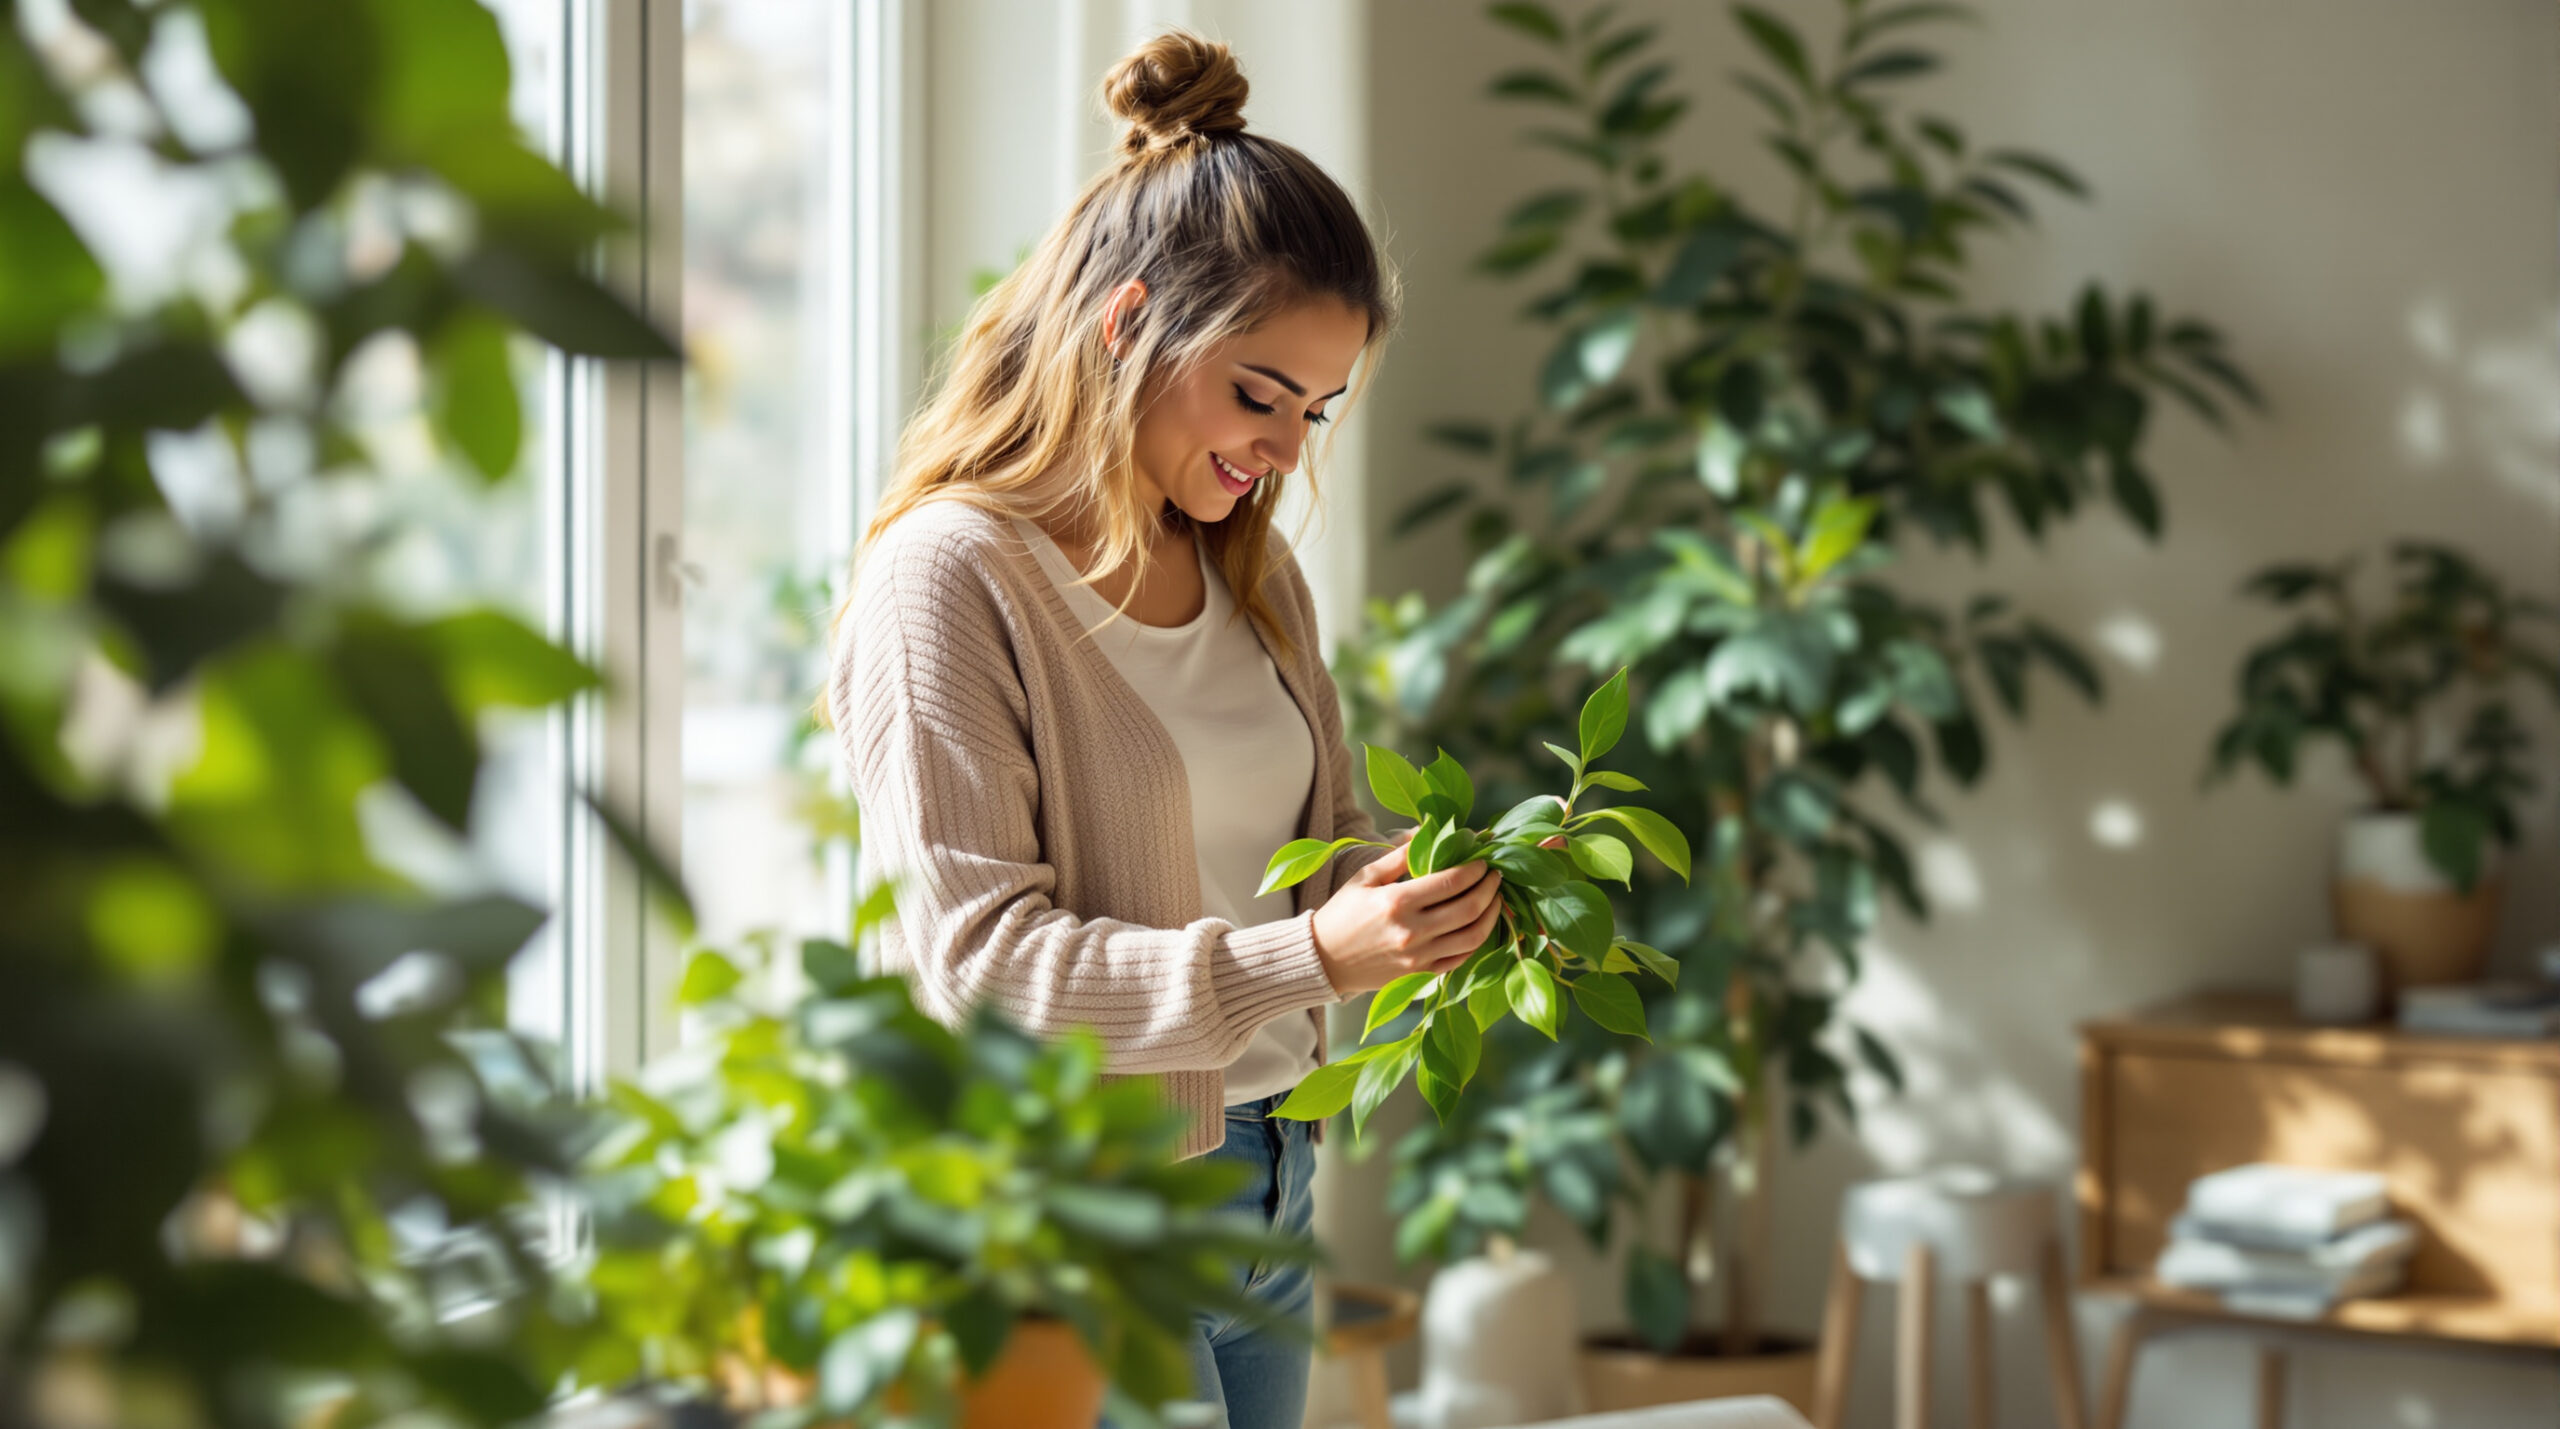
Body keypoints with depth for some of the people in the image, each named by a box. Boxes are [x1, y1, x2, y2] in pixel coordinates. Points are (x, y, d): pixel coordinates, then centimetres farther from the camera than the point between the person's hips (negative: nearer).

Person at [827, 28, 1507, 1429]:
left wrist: (1424, 900, -6)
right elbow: (976, 957, -19)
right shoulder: (949, 576, -14)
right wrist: (1306, 957, -27)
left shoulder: (1252, 572, 11)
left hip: (1265, 1185, 8)